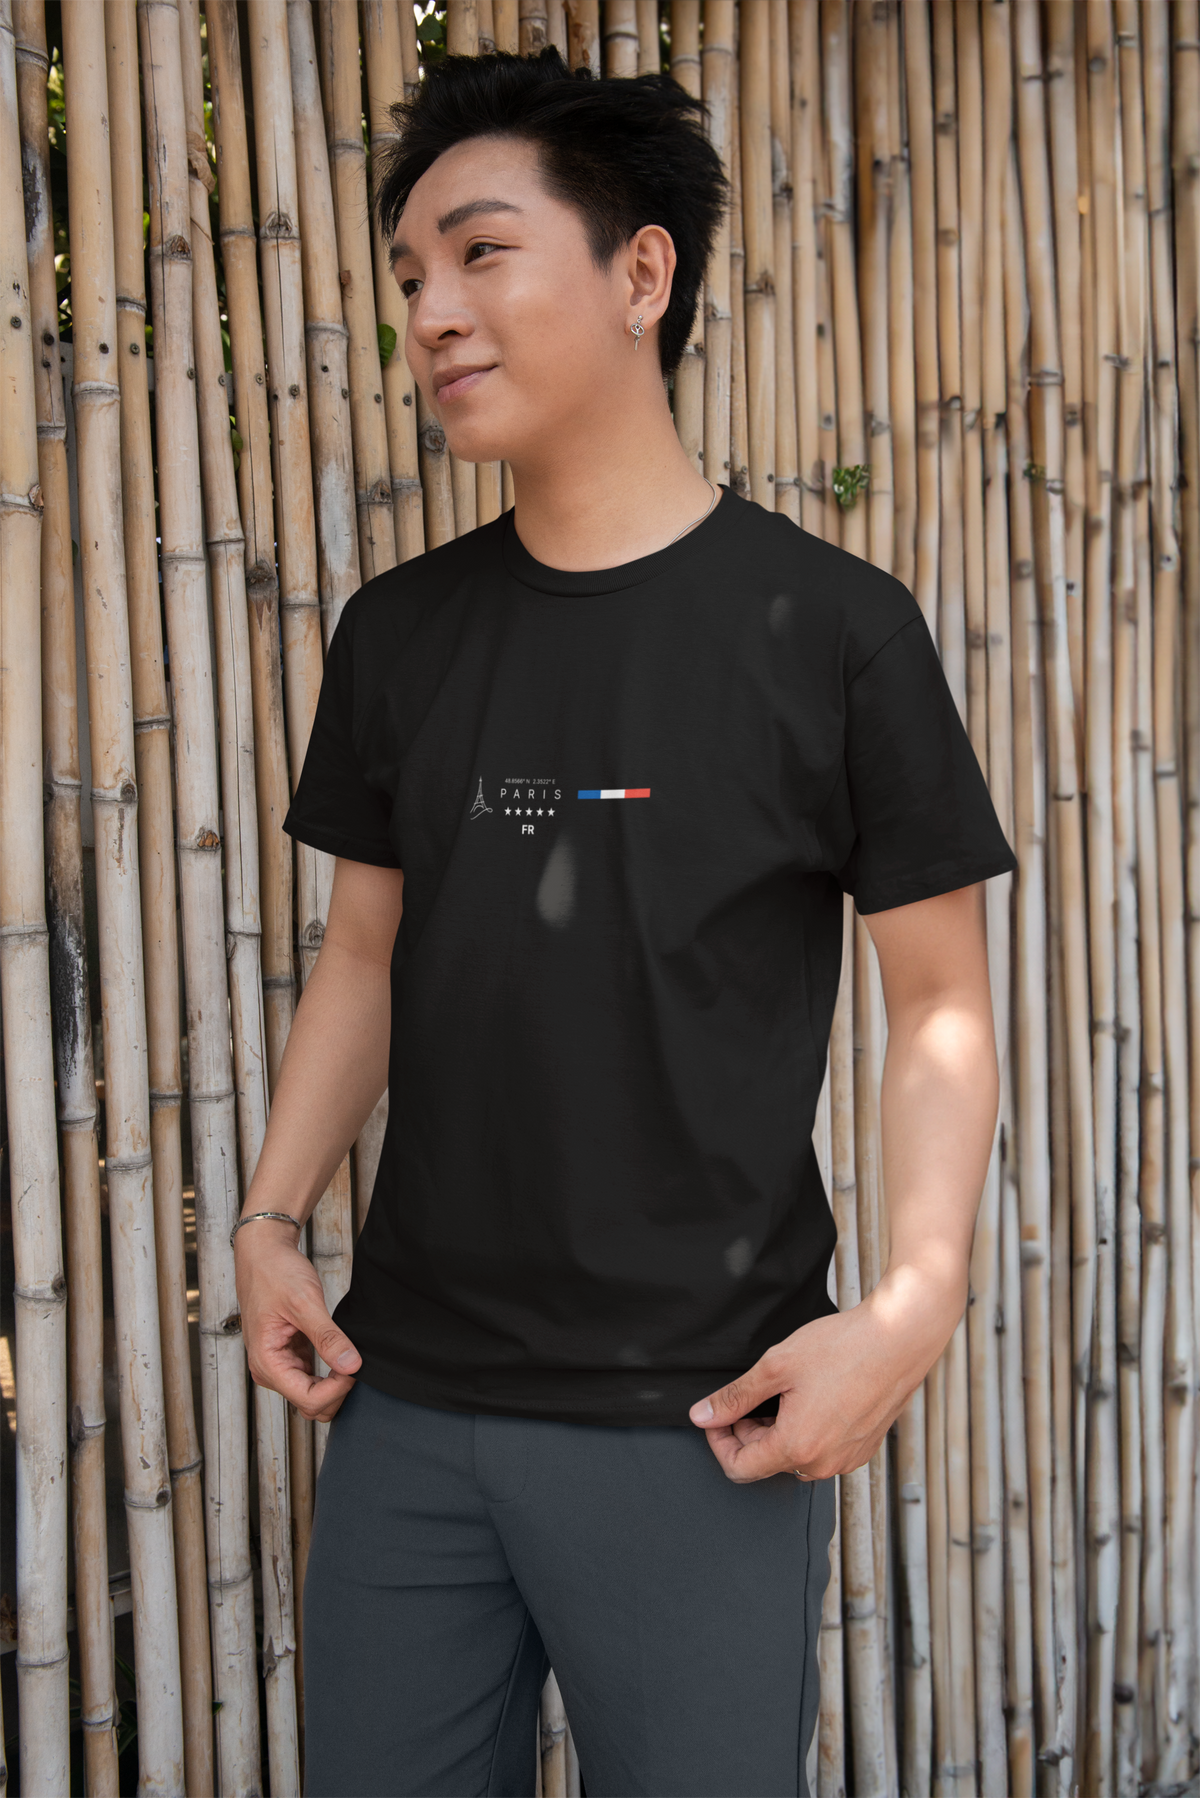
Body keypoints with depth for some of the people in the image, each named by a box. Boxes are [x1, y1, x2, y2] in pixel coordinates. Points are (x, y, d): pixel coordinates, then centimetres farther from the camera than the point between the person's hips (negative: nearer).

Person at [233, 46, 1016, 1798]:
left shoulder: (828, 627, -7)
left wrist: (913, 1302, -16)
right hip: (406, 1393, 4)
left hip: (696, 1424, -4)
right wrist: (271, 1219, 3)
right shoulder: (400, 632, 6)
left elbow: (941, 1000, -4)